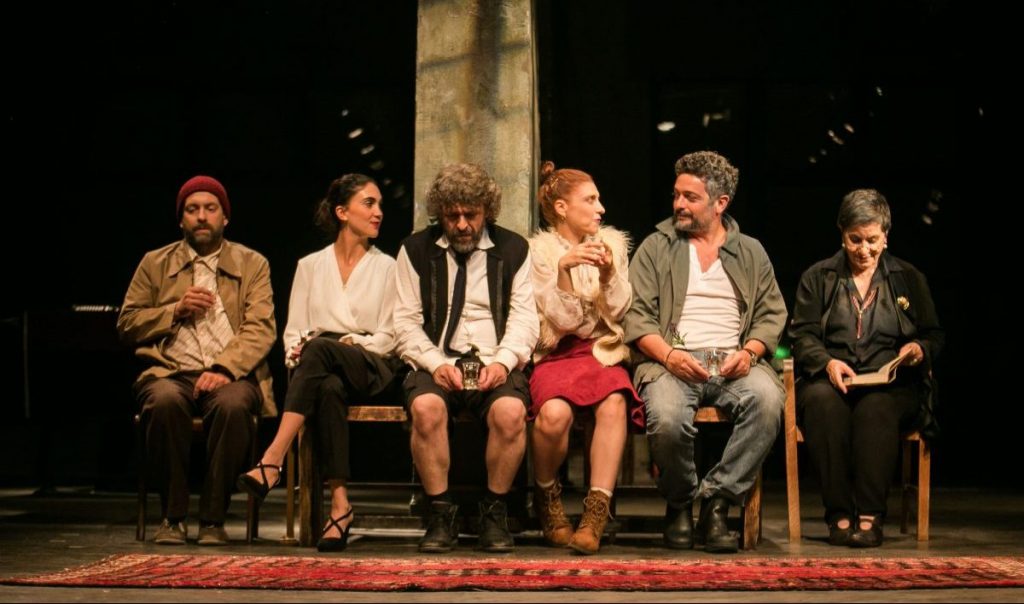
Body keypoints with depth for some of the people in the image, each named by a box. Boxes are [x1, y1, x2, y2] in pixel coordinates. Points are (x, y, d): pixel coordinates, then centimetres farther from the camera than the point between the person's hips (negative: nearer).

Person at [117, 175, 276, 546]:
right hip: (170, 372, 1)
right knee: (164, 401, -35)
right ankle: (173, 516, -20)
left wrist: (224, 369, -17)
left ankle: (213, 519, -23)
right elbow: (127, 325, 14)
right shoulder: (155, 264, 18)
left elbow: (260, 330, 0)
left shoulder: (253, 265, 13)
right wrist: (175, 311, -2)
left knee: (232, 404, -37)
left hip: (230, 375, -1)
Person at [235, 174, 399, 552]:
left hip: (371, 369, -1)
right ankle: (339, 504, -45)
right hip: (321, 367, 1)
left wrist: (353, 344, -13)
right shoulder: (310, 266, 18)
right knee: (328, 389, -39)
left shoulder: (386, 267, 14)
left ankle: (271, 463, -47)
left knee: (320, 349, -37)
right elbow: (294, 330, 12)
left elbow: (387, 336, 6)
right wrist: (295, 352, -10)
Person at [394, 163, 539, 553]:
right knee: (426, 407, -35)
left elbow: (524, 318, 5)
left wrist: (503, 361, -15)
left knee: (510, 411, -34)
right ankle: (440, 514, -19)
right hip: (436, 364, 0)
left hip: (495, 365, 0)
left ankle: (495, 513, -14)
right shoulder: (415, 250, 11)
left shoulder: (513, 249, 11)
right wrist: (435, 363, -13)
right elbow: (406, 321, 5)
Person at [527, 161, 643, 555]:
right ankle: (547, 498, -4)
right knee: (554, 413, -34)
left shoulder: (613, 243, 12)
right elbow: (564, 319, -5)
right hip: (557, 353, -2)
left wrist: (609, 273, -11)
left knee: (613, 403, -33)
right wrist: (563, 269, -20)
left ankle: (595, 518, -32)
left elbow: (618, 310, 7)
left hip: (603, 351, 2)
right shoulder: (539, 250, 2)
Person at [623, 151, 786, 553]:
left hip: (733, 364, 2)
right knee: (667, 418, -35)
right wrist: (669, 355, -14)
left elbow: (771, 315, 13)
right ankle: (679, 505, -5)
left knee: (768, 399, -33)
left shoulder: (751, 252, 19)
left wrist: (749, 352, -8)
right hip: (673, 361, -1)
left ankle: (716, 501, -19)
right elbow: (637, 316, 4)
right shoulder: (656, 248, 13)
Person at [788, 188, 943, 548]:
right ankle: (838, 515, -35)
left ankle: (870, 516, -39)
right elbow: (802, 336, 8)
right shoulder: (817, 278, 17)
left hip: (891, 386, 0)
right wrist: (827, 362, -13)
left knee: (876, 408, -37)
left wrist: (920, 349, -7)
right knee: (824, 403, -37)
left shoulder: (909, 279, 19)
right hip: (828, 380, 0)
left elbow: (934, 337, 18)